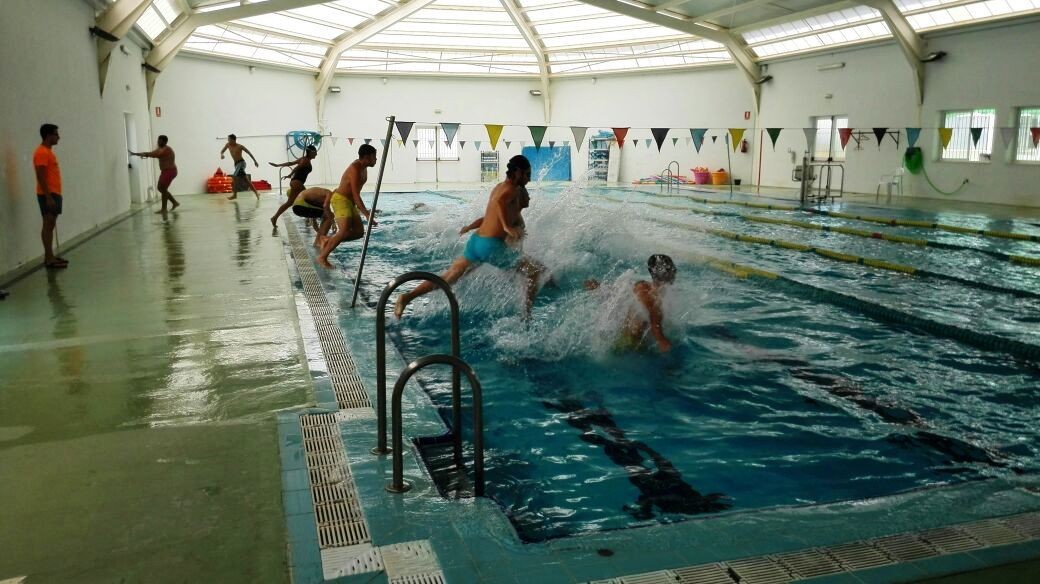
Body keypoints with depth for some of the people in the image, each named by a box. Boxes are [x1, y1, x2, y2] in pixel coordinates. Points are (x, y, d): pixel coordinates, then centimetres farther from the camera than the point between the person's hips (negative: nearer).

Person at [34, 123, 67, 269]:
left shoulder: (48, 151, 16)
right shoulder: (42, 153, -14)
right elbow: (41, 177, -20)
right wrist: (48, 197, -24)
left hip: (54, 193, 10)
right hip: (48, 195, -10)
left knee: (51, 225, 11)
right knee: (48, 225, -9)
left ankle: (50, 256, 16)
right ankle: (49, 259, -10)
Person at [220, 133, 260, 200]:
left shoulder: (240, 146, -13)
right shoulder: (228, 145, 3)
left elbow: (249, 152, -4)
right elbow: (222, 150, 10)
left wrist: (255, 161, -2)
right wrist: (222, 154, -15)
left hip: (241, 163, -7)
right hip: (236, 164, 7)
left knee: (234, 177, -19)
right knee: (246, 180, 9)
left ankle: (234, 195, -13)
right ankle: (256, 193, 17)